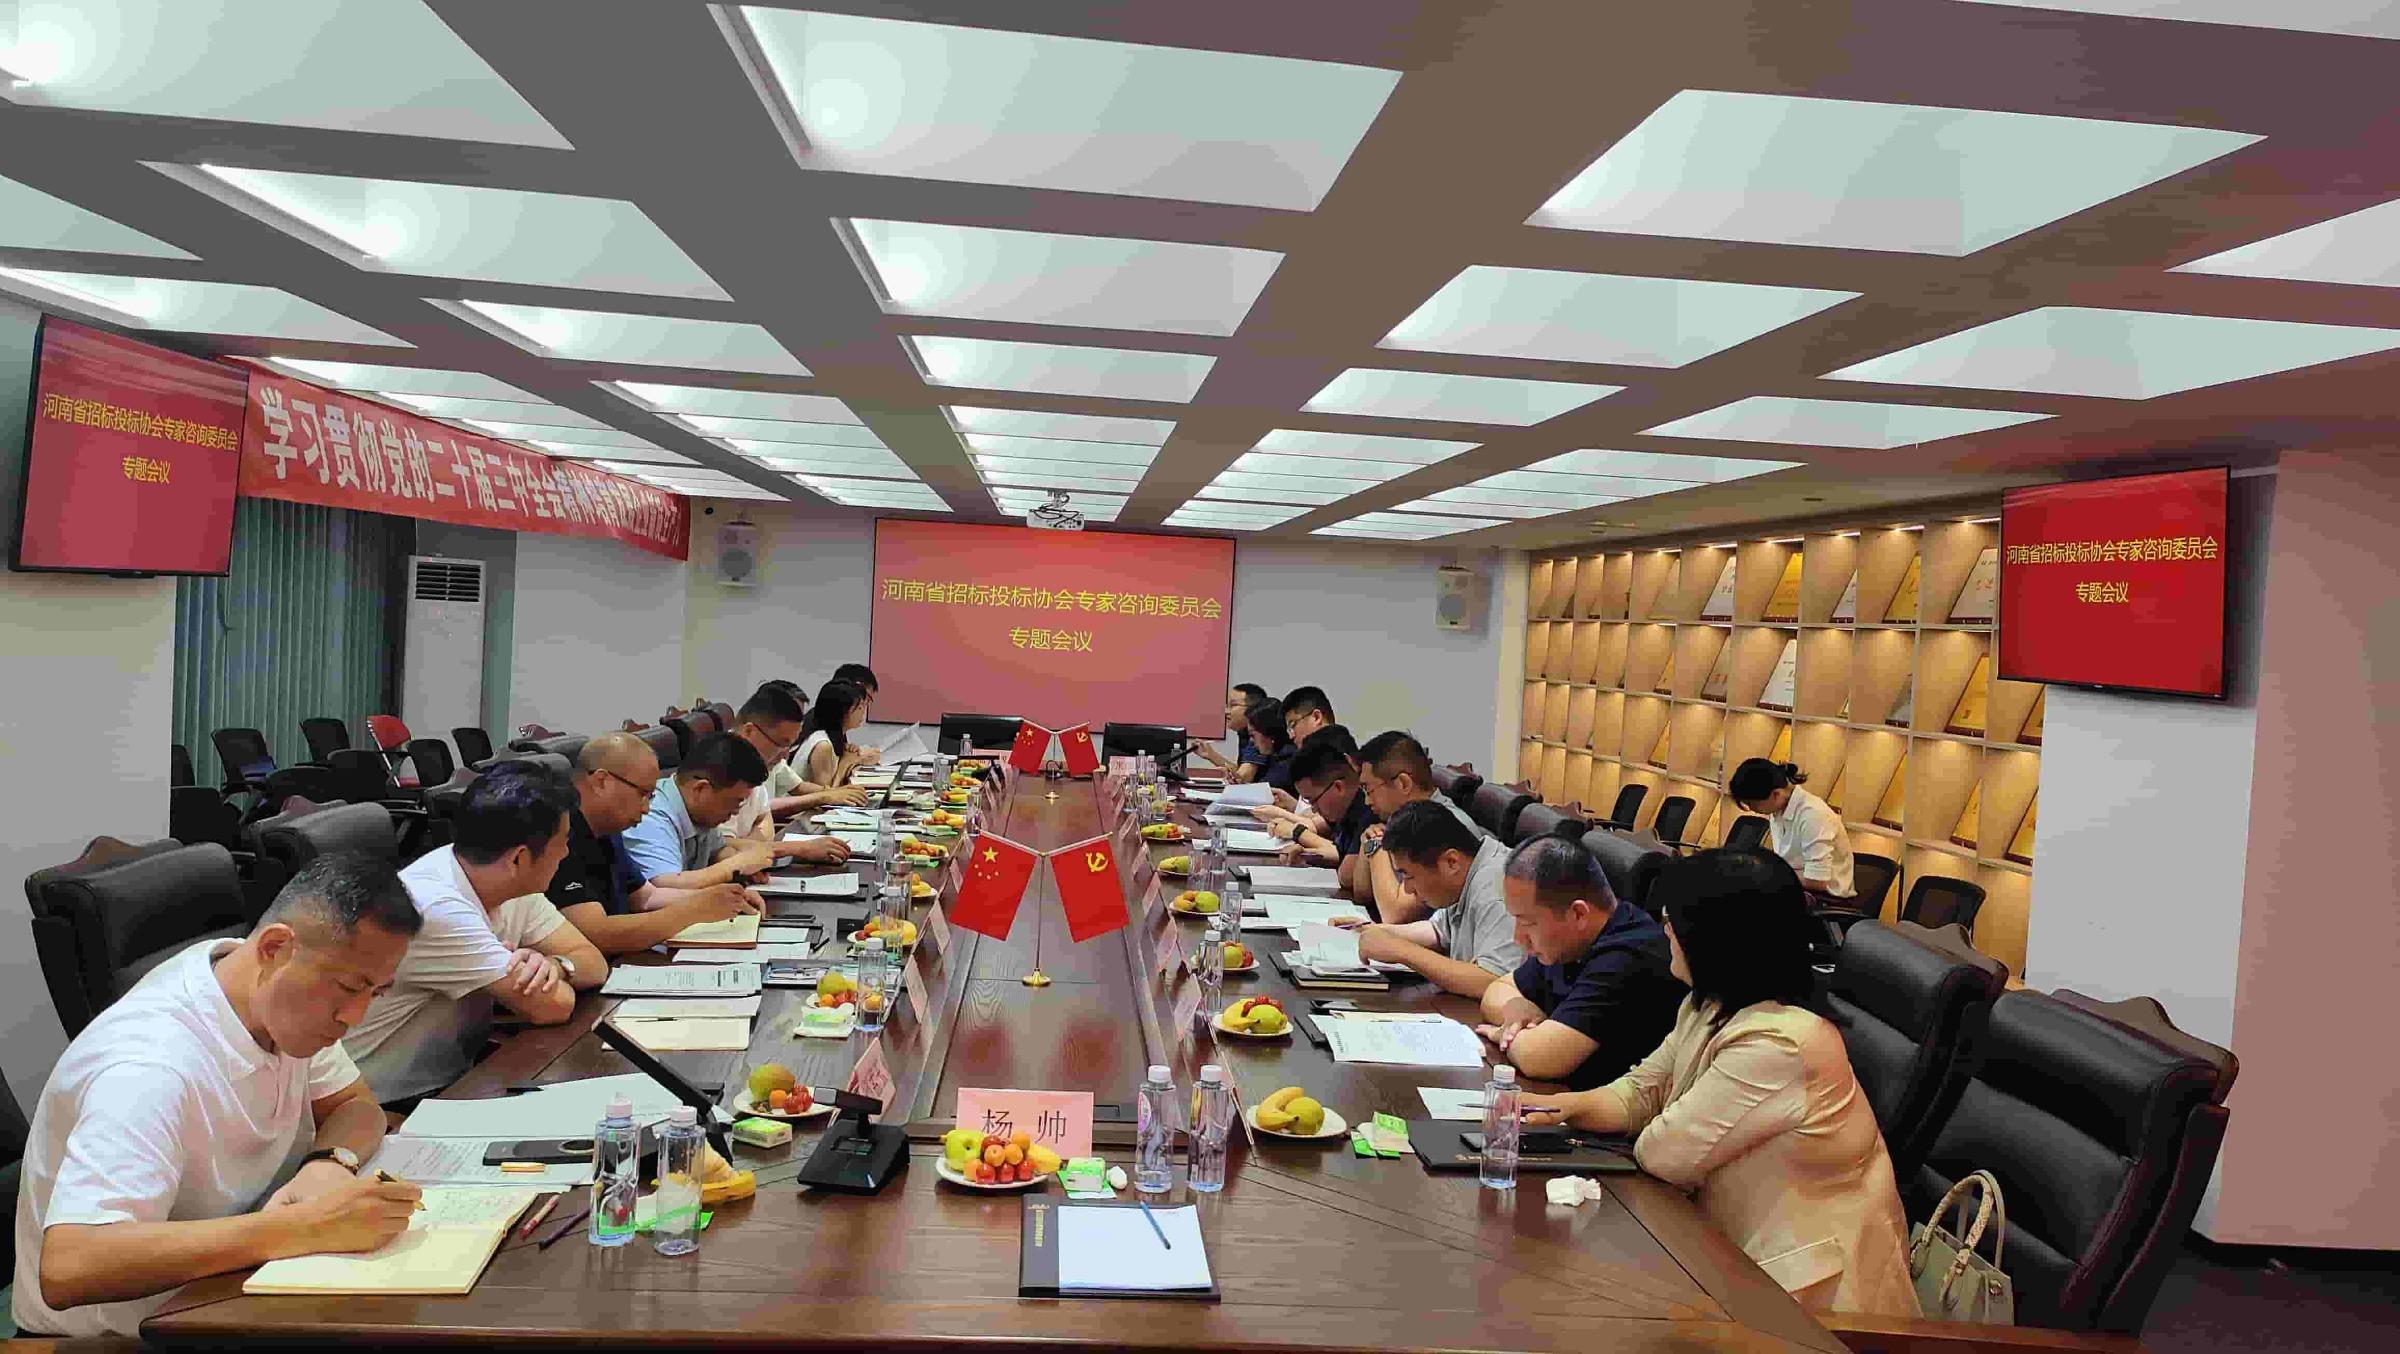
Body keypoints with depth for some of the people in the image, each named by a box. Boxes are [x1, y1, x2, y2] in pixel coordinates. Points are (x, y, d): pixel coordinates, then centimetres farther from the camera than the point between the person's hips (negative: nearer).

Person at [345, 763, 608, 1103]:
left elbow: (594, 965, 1)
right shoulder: (436, 907, -26)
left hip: (458, 1080, 7)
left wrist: (556, 965, -19)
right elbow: (551, 1007, -24)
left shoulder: (514, 885, -2)